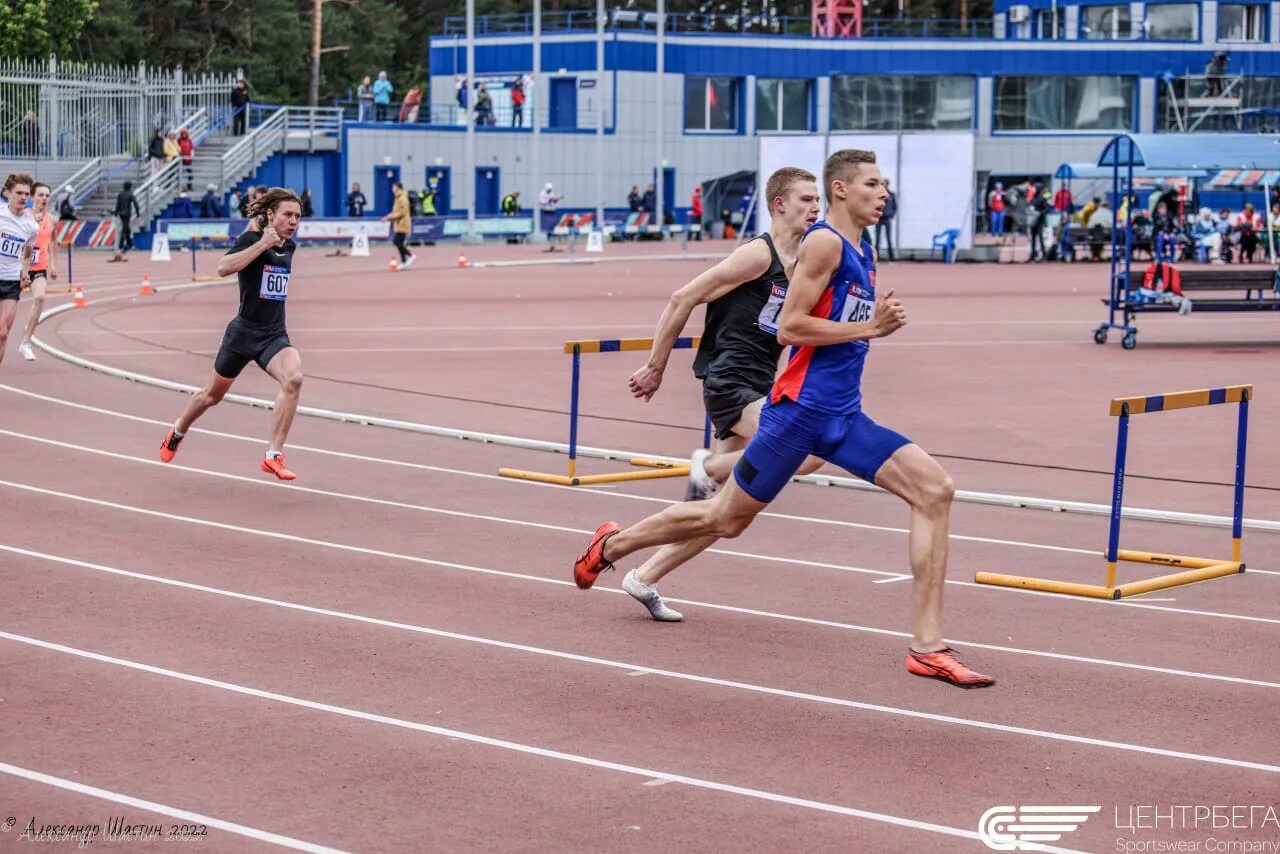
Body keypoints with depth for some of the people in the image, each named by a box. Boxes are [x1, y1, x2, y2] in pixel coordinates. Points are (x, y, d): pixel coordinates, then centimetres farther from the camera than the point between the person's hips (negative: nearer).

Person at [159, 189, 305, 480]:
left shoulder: (289, 246, 4)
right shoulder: (251, 239, -14)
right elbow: (223, 267, -34)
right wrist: (262, 243, -33)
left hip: (274, 335, 4)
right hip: (243, 332, -4)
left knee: (293, 377, -28)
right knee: (214, 394, 17)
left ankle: (273, 456, -24)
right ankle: (177, 432, 49)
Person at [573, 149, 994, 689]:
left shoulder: (865, 253, 16)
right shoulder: (824, 242, -11)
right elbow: (789, 327, -17)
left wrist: (879, 321, 12)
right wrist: (868, 327, -17)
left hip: (843, 417, 8)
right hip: (801, 408, -7)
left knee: (934, 489, -11)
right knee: (726, 519, 7)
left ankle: (927, 646, -12)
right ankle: (612, 544, 33)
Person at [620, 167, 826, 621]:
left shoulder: (799, 265, 16)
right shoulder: (758, 254, -10)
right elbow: (683, 298, -11)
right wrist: (655, 368, -8)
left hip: (757, 391, 9)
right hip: (730, 384, -9)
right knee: (809, 451, -27)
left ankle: (644, 579, 18)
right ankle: (710, 467, -6)